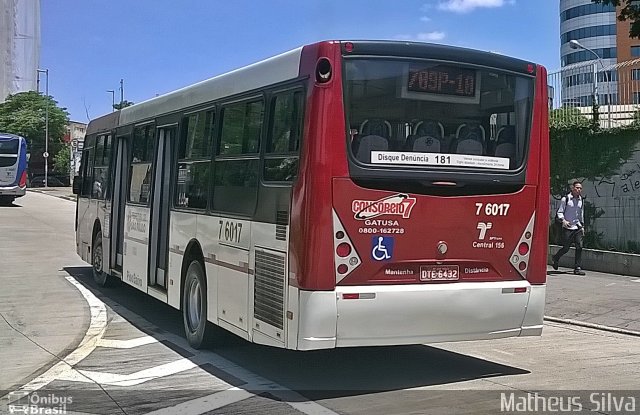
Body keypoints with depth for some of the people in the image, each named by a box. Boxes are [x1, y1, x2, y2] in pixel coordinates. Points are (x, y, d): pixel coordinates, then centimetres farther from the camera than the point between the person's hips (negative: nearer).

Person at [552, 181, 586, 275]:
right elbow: (559, 212, -4)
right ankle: (555, 258, 28)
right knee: (566, 248, -1)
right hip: (567, 227, -5)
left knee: (579, 246, -7)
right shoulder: (566, 199, -5)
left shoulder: (581, 200, 11)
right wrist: (563, 220, -22)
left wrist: (582, 226, 20)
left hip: (577, 227, 5)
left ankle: (578, 268, -3)